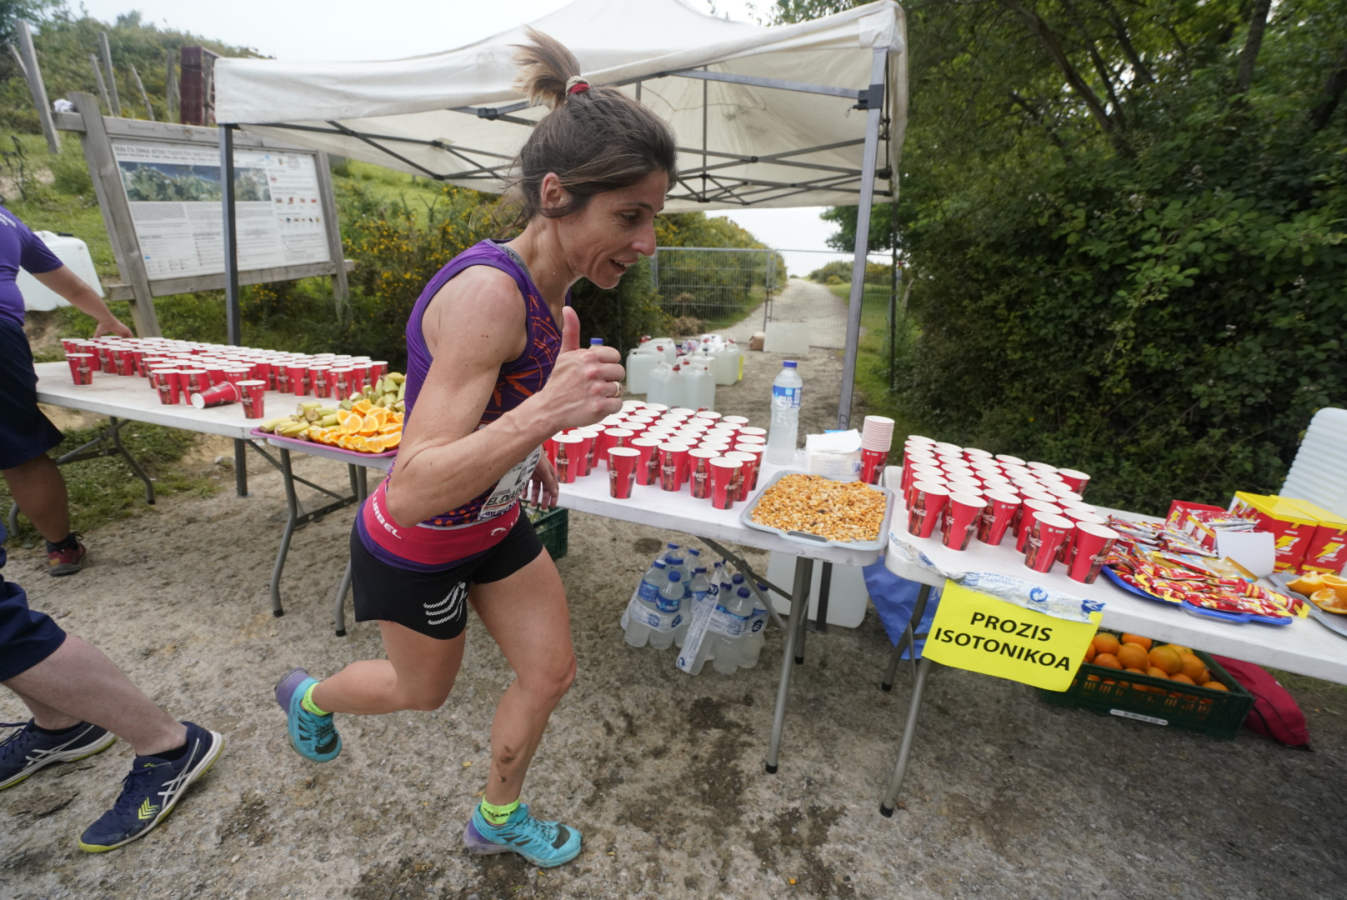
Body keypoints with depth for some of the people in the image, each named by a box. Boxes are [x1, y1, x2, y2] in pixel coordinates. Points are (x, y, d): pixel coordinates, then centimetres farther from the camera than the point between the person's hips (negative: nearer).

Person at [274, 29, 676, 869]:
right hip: (416, 547, -7)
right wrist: (544, 410, -51)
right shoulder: (488, 293, -34)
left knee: (551, 673, 14)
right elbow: (414, 490, -38)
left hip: (494, 524, 7)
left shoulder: (550, 291, -7)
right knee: (424, 690, 22)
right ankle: (310, 697, 58)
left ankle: (499, 819, 44)